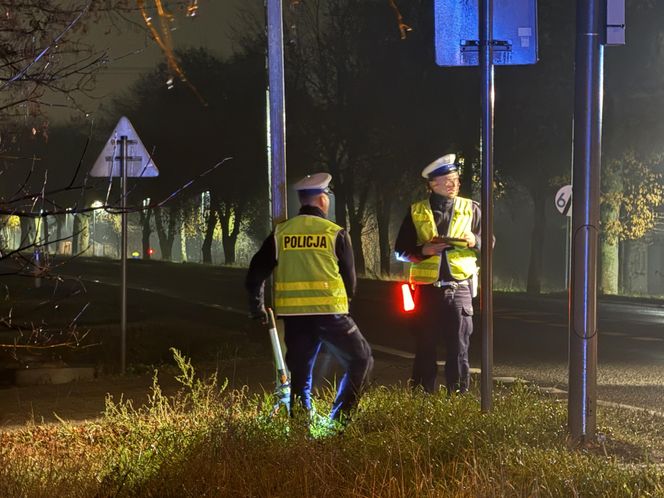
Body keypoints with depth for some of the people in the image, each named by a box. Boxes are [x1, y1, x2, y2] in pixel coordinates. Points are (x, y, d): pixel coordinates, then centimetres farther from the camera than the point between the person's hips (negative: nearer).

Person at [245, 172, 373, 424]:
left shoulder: (281, 232, 6)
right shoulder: (335, 233, -2)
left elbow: (256, 272, 7)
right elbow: (350, 277, 6)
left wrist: (257, 309, 18)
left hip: (293, 316, 4)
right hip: (330, 313, -3)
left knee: (299, 372, 15)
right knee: (360, 360, 11)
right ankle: (339, 419, 1)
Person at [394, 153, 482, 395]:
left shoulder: (470, 209, 8)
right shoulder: (416, 212, 6)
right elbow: (400, 250, 6)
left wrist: (475, 241, -10)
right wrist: (424, 250, -12)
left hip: (459, 287, 0)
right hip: (427, 290, 0)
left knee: (459, 349, 0)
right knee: (425, 348, 5)